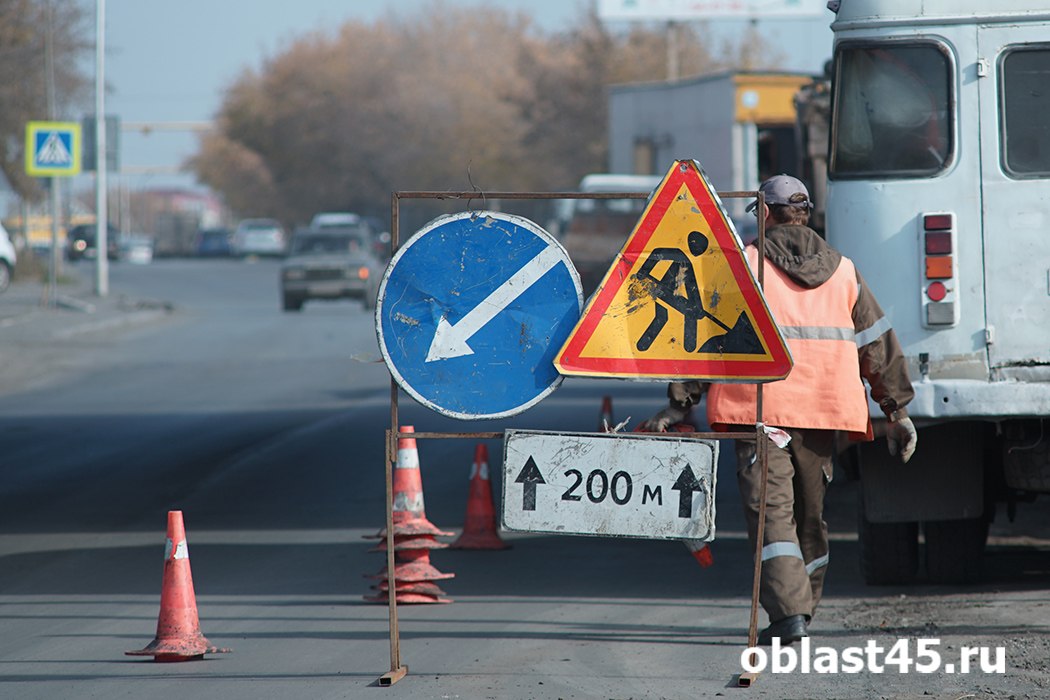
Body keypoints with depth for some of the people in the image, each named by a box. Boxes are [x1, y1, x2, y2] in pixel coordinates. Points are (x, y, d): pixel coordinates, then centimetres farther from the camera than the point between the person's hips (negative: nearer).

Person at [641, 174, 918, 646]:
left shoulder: (743, 266, -1)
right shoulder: (843, 271, 12)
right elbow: (878, 345, 13)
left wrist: (679, 405, 0)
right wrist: (897, 411, 18)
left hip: (760, 409, -4)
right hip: (821, 410, 4)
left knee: (772, 512, -6)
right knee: (809, 513, 16)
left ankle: (789, 613, -20)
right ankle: (800, 612, 23)